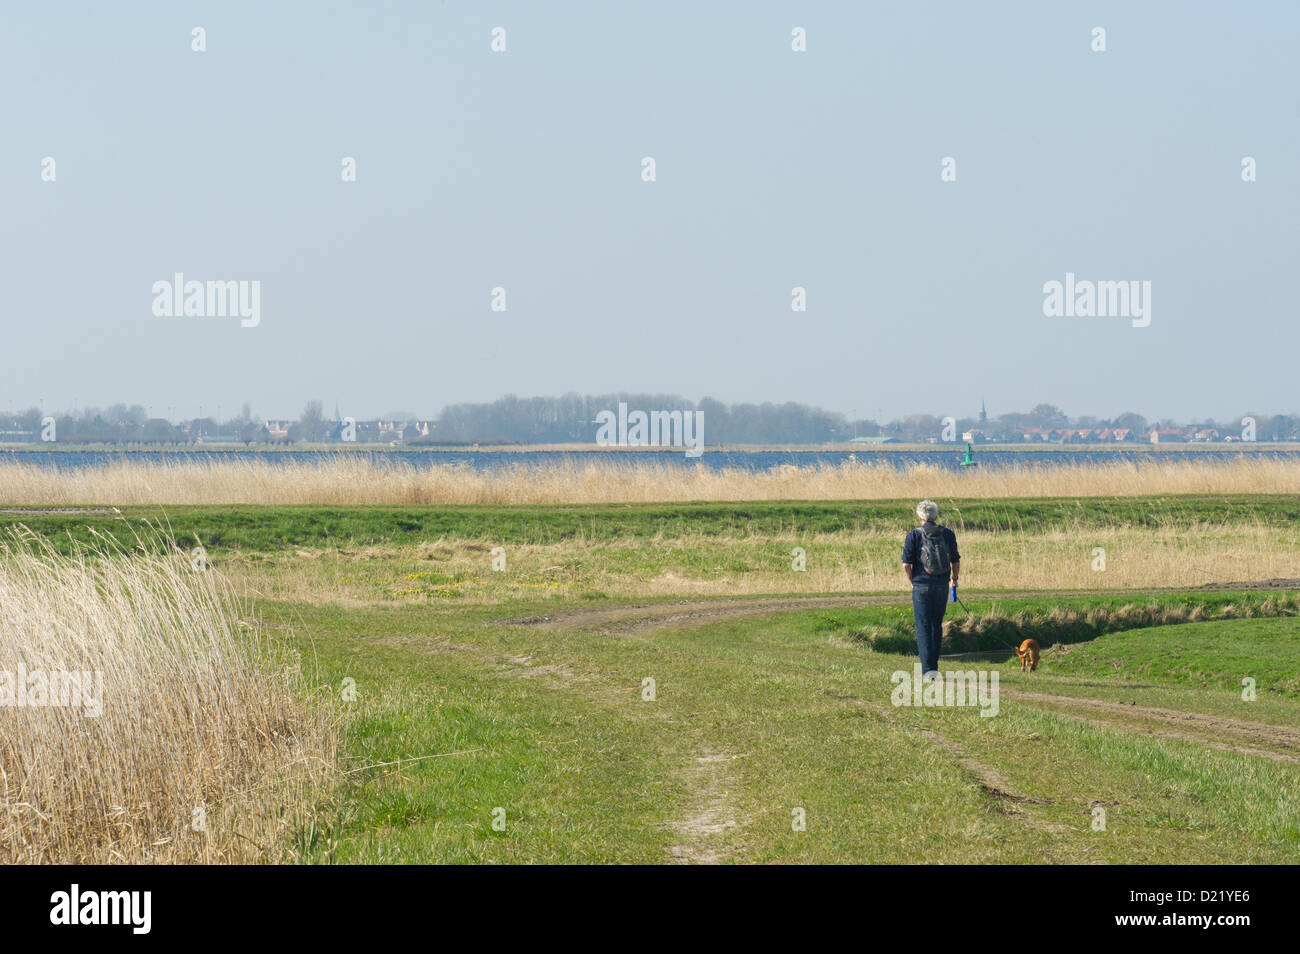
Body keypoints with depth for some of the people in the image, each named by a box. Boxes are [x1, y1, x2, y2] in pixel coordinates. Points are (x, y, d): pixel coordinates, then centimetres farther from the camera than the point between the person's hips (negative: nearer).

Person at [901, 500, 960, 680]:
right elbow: (956, 562, 7)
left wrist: (912, 582, 8)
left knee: (924, 628, -2)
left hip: (922, 586, -3)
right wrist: (955, 579, 26)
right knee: (937, 626, 16)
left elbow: (906, 565, -9)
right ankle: (934, 665, 24)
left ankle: (928, 668, -13)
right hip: (942, 586, 3)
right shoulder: (947, 534, 2)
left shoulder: (914, 535, -6)